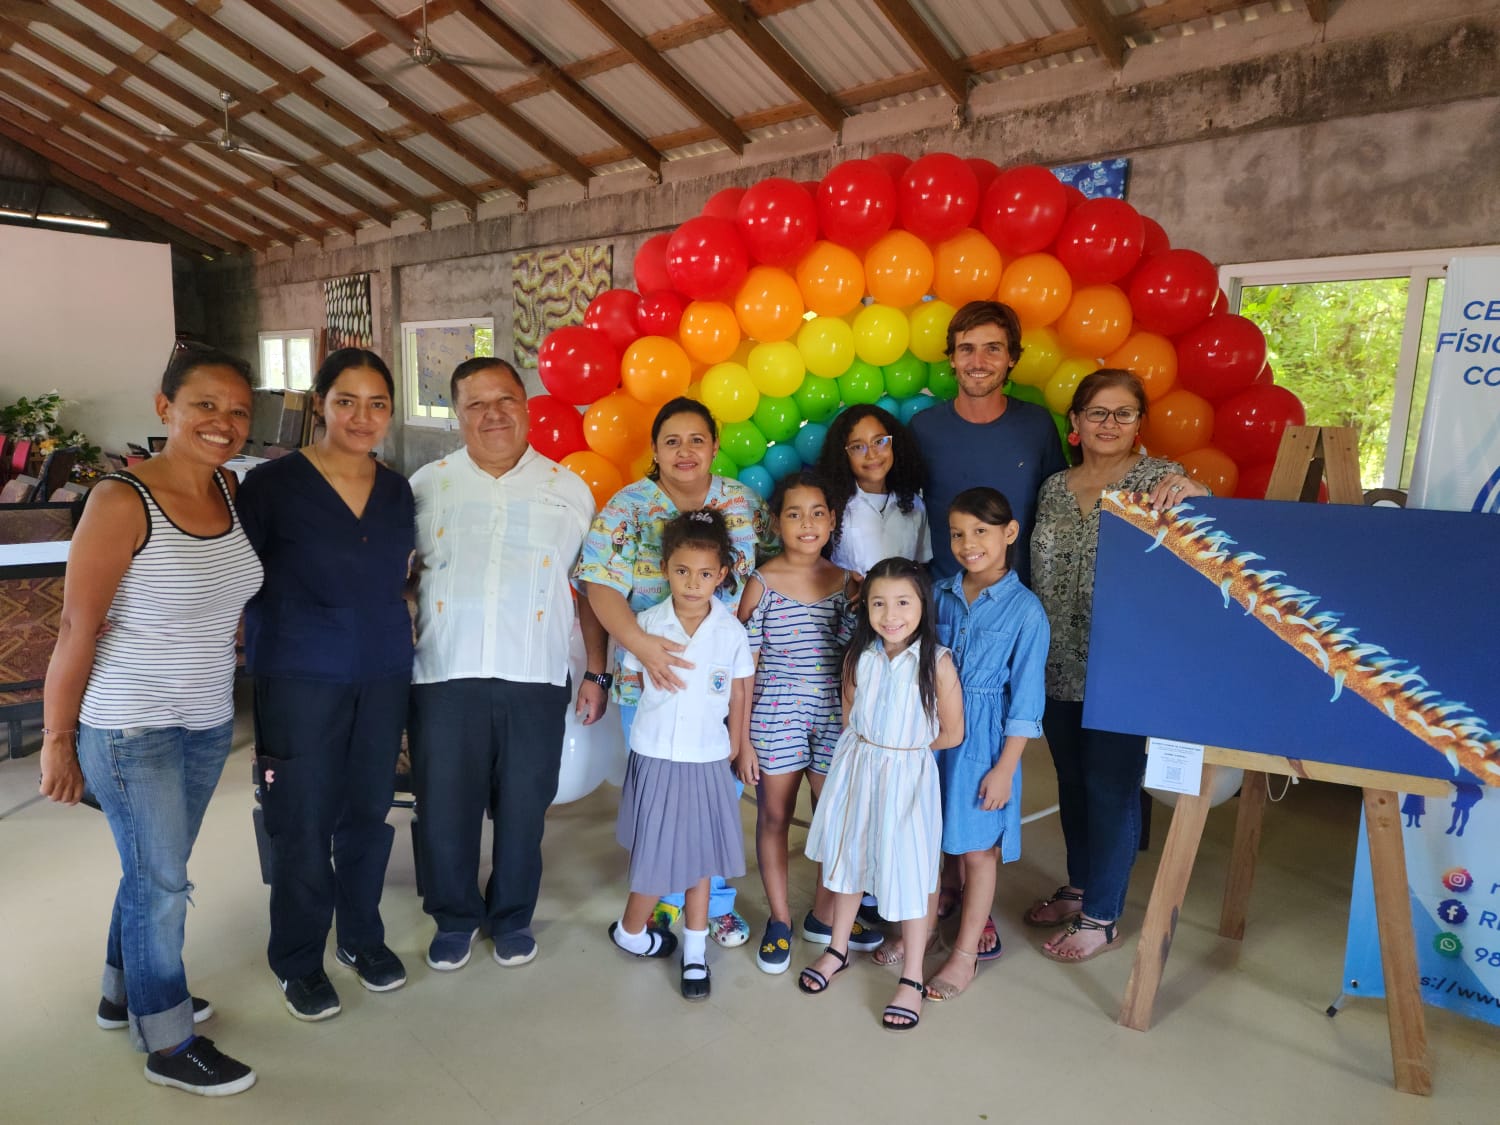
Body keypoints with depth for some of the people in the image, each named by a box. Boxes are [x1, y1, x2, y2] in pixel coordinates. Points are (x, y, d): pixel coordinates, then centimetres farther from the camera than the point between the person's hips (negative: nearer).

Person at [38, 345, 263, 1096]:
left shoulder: (230, 491, -1)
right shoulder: (122, 502, -19)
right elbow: (76, 629, -15)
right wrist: (57, 739, -11)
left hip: (208, 722, 6)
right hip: (130, 730, -6)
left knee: (155, 869, 22)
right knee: (161, 882, 6)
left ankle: (125, 994, 44)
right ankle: (168, 1047, 25)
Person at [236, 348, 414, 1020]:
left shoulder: (398, 491, 6)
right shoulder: (272, 484, -8)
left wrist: (394, 630, 8)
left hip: (384, 675, 4)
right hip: (300, 679, -4)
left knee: (367, 813, 14)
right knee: (303, 823, 5)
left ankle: (362, 936, 34)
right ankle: (298, 962, 25)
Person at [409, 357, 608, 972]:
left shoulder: (570, 491, 5)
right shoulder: (427, 484, 5)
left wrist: (596, 673, 6)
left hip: (534, 681, 0)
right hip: (443, 676, 0)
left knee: (523, 810, 10)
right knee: (443, 808, 8)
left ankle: (512, 916, 33)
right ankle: (455, 916, 32)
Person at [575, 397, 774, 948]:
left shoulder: (745, 503, 3)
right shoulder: (626, 507, -4)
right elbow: (601, 586, -12)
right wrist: (640, 645, -26)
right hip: (648, 678, -1)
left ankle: (717, 900, 30)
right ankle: (662, 898, 33)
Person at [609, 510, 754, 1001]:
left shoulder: (731, 630, -9)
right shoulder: (648, 623, -9)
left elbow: (739, 689, 4)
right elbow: (638, 679, 5)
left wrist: (736, 742, 11)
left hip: (706, 761, 1)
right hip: (655, 757, -1)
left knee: (698, 857, 13)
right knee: (656, 855, 6)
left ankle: (695, 951, 30)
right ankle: (631, 932, 34)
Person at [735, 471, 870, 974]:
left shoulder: (848, 583, 1)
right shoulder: (762, 583, -7)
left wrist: (860, 610, -6)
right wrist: (741, 738, -5)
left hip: (834, 720, 3)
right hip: (775, 719, -2)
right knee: (774, 816, 10)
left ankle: (824, 914, 33)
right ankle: (780, 920, 29)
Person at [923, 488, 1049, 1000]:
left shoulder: (1024, 609, -11)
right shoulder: (940, 594, 1)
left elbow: (1026, 697, -9)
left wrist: (1005, 768, -10)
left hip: (983, 740, -4)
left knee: (977, 850, 7)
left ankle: (966, 954, 23)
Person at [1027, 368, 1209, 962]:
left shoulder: (1159, 479, -5)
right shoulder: (1055, 488, 9)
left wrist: (1194, 493, -33)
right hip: (1059, 667, 5)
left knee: (1111, 788, 5)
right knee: (1071, 780, 18)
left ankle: (1101, 917, 21)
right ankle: (1079, 886, 38)